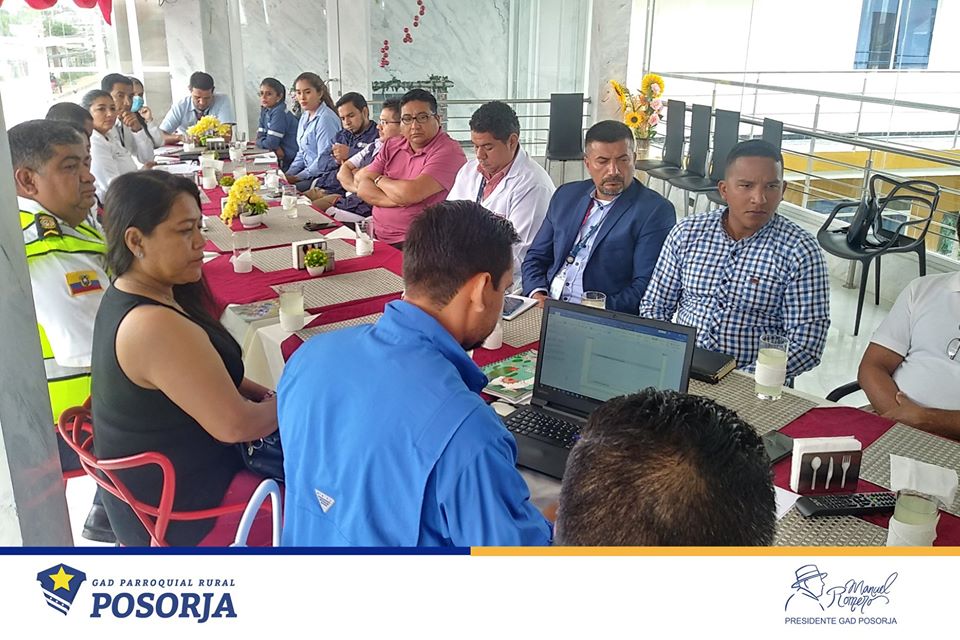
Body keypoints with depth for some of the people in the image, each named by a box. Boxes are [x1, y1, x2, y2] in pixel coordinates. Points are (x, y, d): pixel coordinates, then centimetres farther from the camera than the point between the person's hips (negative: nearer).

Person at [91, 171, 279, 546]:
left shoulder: (126, 297, 0)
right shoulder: (154, 326, -32)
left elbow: (202, 374, 14)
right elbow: (234, 425, -27)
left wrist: (261, 394, 1)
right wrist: (288, 403, -8)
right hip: (175, 513, -9)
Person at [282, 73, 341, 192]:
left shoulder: (326, 118, -15)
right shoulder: (304, 117, 13)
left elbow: (324, 158, -19)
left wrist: (297, 178, -17)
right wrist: (288, 174, 6)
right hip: (309, 171, 8)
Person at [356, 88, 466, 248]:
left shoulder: (449, 151, -10)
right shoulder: (392, 147, 14)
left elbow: (411, 193, -20)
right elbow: (363, 188, 6)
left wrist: (379, 179, 0)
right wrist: (394, 200, -13)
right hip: (377, 236, 7)